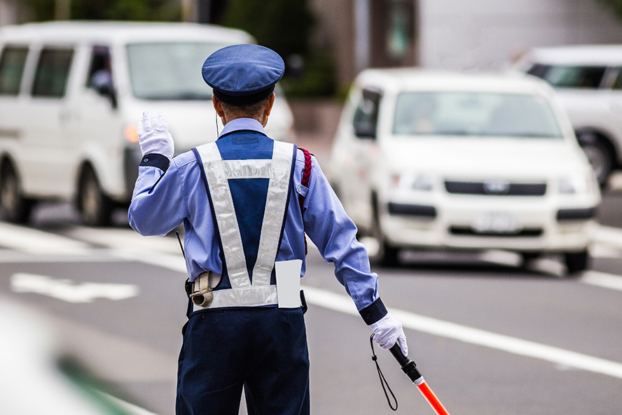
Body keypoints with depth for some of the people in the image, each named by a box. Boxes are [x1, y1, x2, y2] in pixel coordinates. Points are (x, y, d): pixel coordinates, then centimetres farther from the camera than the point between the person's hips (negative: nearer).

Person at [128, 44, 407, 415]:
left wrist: (154, 159, 29)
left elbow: (143, 219, 14)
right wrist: (376, 313, 9)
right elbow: (340, 239, 4)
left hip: (214, 321, -1)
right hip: (282, 321, 1)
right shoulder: (298, 164, 1)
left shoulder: (191, 168, -2)